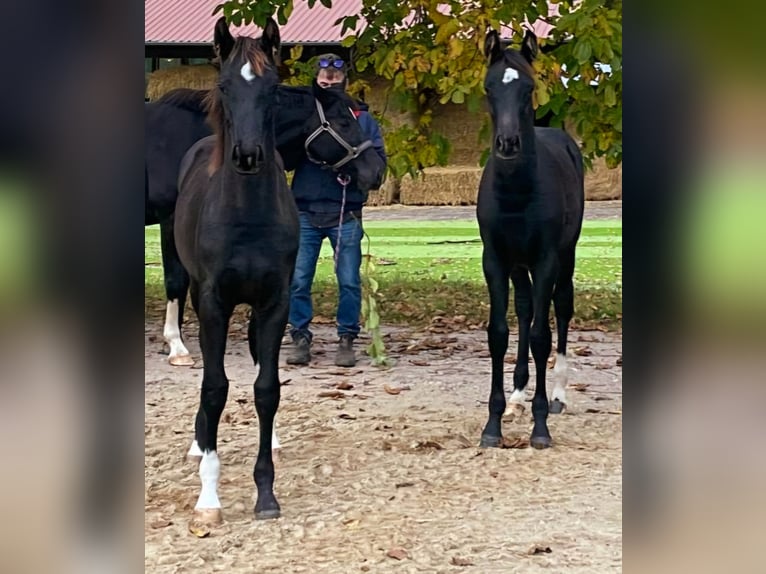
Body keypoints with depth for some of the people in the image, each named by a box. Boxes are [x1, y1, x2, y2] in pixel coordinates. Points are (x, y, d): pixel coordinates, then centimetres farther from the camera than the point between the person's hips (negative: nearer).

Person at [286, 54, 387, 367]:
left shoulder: (361, 118, 7)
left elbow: (379, 161, 2)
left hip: (346, 214, -1)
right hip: (305, 212, 1)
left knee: (349, 281, 2)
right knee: (298, 279, 2)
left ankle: (347, 340, 12)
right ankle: (300, 338, 12)